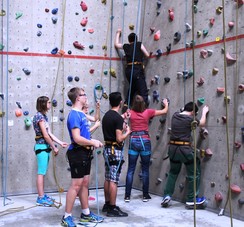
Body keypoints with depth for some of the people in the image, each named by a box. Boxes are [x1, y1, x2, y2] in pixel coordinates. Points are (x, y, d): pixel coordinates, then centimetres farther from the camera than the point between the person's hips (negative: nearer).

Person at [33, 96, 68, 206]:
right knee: (41, 172, -5)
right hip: (42, 147, -9)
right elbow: (45, 135, -17)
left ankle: (42, 195, 18)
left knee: (43, 172, 12)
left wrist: (61, 143, 11)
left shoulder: (44, 116, 15)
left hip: (45, 147, 9)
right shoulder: (39, 116, -14)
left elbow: (50, 134, 14)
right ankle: (41, 198, -1)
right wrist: (54, 147, -10)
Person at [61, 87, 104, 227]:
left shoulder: (81, 114, 13)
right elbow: (77, 138, -24)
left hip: (85, 153, 10)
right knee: (76, 185, -5)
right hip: (78, 154, -10)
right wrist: (93, 143, -12)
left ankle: (86, 213, 25)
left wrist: (93, 141, 7)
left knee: (85, 184, 15)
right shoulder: (74, 115, -17)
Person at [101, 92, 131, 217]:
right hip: (115, 150, -9)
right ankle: (112, 209, -2)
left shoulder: (106, 116, 9)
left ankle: (107, 204, 23)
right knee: (114, 180, -6)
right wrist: (127, 132, -2)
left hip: (107, 148, 9)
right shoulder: (118, 118, -17)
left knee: (108, 179, 15)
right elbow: (119, 139, -21)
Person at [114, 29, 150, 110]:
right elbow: (147, 55, 8)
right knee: (143, 91, -7)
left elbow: (116, 44, 33)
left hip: (128, 70, 6)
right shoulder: (139, 44, 5)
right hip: (137, 69, -6)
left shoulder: (125, 46, 16)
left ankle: (126, 104, 29)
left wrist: (118, 33, 44)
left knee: (132, 88, 30)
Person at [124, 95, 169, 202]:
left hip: (133, 140, 1)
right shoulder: (148, 112, -2)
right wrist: (166, 104, 30)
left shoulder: (131, 112, -2)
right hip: (145, 141, -1)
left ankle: (127, 196, 6)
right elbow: (164, 111, 10)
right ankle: (145, 195, 13)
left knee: (130, 170, 5)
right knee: (145, 170, 8)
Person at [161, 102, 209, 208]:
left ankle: (166, 196, 15)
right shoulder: (190, 119, -9)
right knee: (194, 173, 11)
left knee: (173, 172, 22)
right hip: (185, 149, -6)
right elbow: (202, 123, 11)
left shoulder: (175, 115, 5)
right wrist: (204, 112, 28)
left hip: (173, 148, 6)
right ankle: (192, 199, 15)